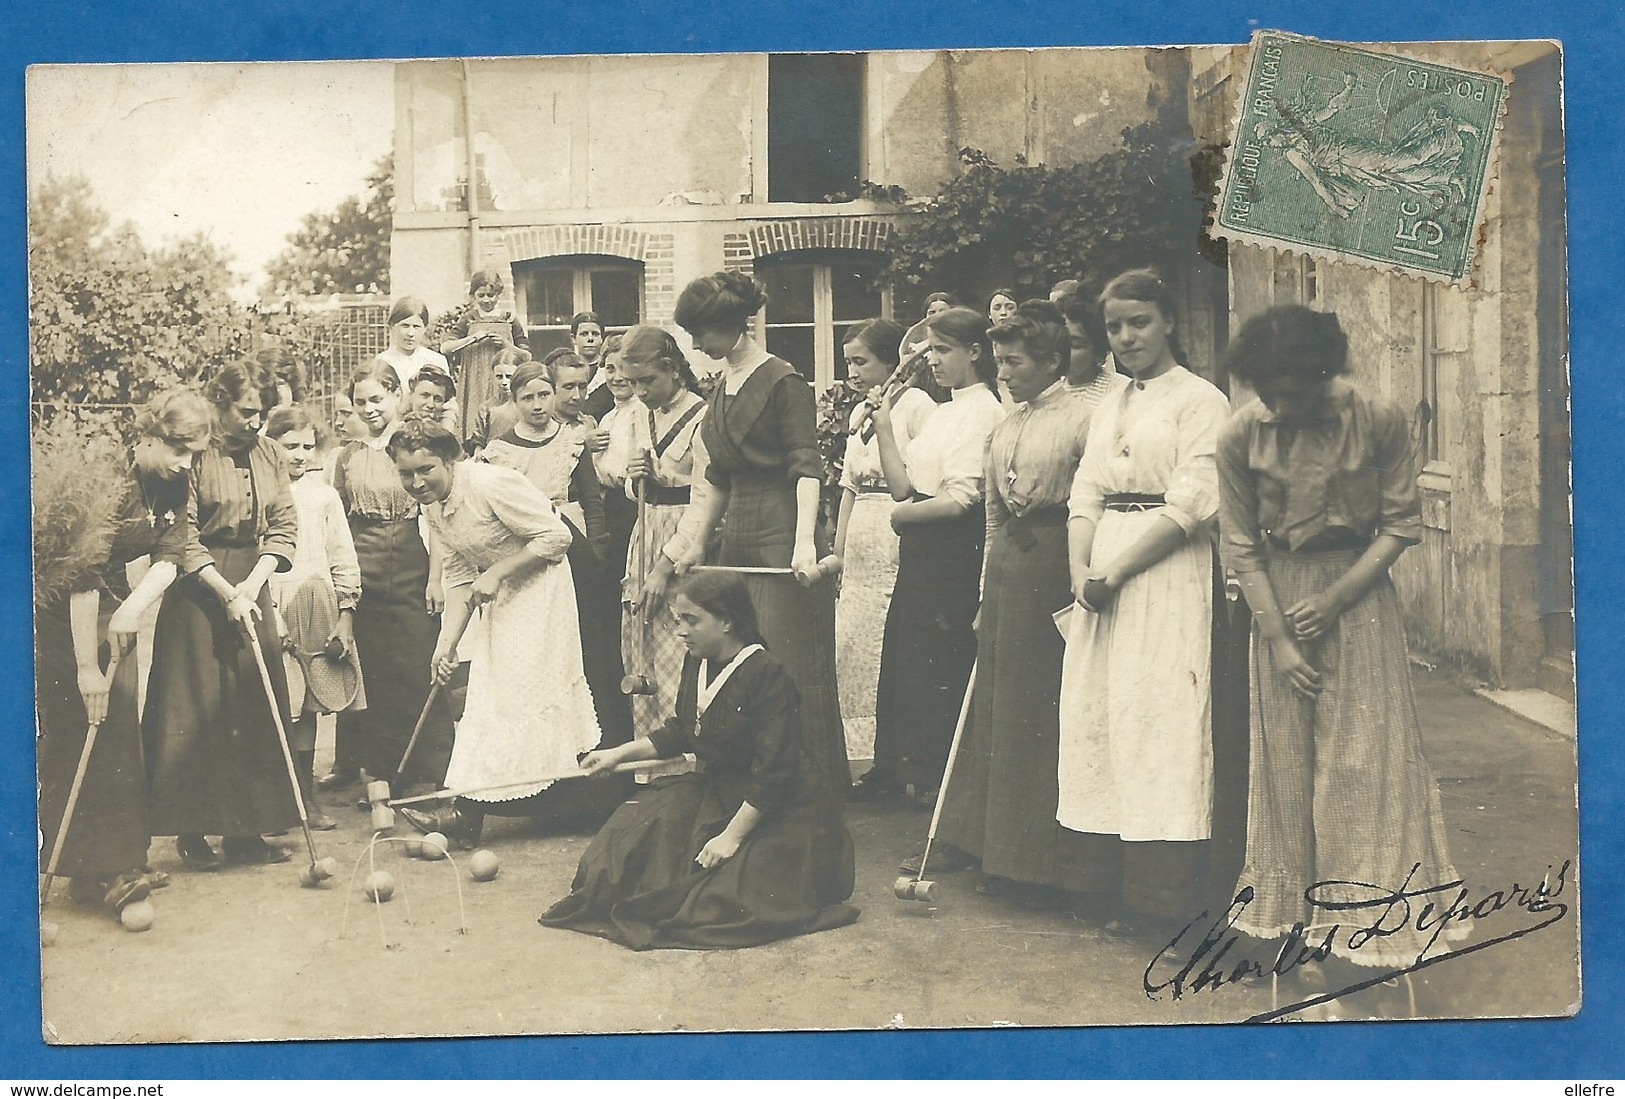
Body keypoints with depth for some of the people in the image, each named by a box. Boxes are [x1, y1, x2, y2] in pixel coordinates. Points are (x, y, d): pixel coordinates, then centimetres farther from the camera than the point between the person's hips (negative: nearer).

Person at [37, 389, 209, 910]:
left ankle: (117, 861, 15)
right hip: (64, 615, -8)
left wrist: (135, 606, -27)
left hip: (115, 608, 8)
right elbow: (83, 577, -26)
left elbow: (169, 557, -7)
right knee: (77, 738, -9)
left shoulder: (171, 486, -1)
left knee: (118, 734, 8)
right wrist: (87, 667, -25)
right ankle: (92, 867, -8)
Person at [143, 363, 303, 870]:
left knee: (257, 709, 5)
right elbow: (184, 539, -12)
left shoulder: (269, 454, 7)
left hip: (253, 586, 5)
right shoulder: (196, 456, -9)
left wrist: (251, 586, -9)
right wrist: (226, 594, -17)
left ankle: (245, 830, 12)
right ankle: (191, 831, 7)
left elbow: (284, 525, 3)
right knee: (197, 709, -2)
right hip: (198, 589, -5)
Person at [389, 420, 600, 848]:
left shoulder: (489, 484, -24)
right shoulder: (432, 507, 0)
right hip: (499, 594, 9)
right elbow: (457, 578, 4)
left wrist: (495, 574, -22)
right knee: (489, 692, 10)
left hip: (538, 583, -8)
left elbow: (556, 537, -22)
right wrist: (446, 643, -7)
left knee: (520, 687, -8)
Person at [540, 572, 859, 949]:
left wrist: (732, 836, -23)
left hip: (774, 811, -8)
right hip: (711, 791, 8)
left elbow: (772, 774, -24)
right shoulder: (698, 664, 3)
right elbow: (680, 733, 19)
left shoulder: (768, 677, -22)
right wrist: (620, 754, 9)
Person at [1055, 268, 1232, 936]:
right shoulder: (1109, 408, 19)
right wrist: (1081, 569, -5)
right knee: (1097, 711, 4)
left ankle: (1163, 890, 0)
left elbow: (1192, 504, -12)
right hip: (1104, 573, 7)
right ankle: (1125, 875, 13)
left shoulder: (1199, 400, -3)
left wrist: (1117, 570, -15)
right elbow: (1086, 496, 12)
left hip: (1167, 573, -7)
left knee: (1159, 715, -7)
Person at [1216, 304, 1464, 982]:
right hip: (1278, 596, 1)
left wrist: (1335, 597, -15)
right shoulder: (1241, 435, -12)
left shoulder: (1380, 421, -14)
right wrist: (1279, 640, -8)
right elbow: (1240, 546, -4)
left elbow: (1402, 524, -6)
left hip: (1359, 591, -1)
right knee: (1286, 754, 6)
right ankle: (1291, 911, 18)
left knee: (1362, 752, -2)